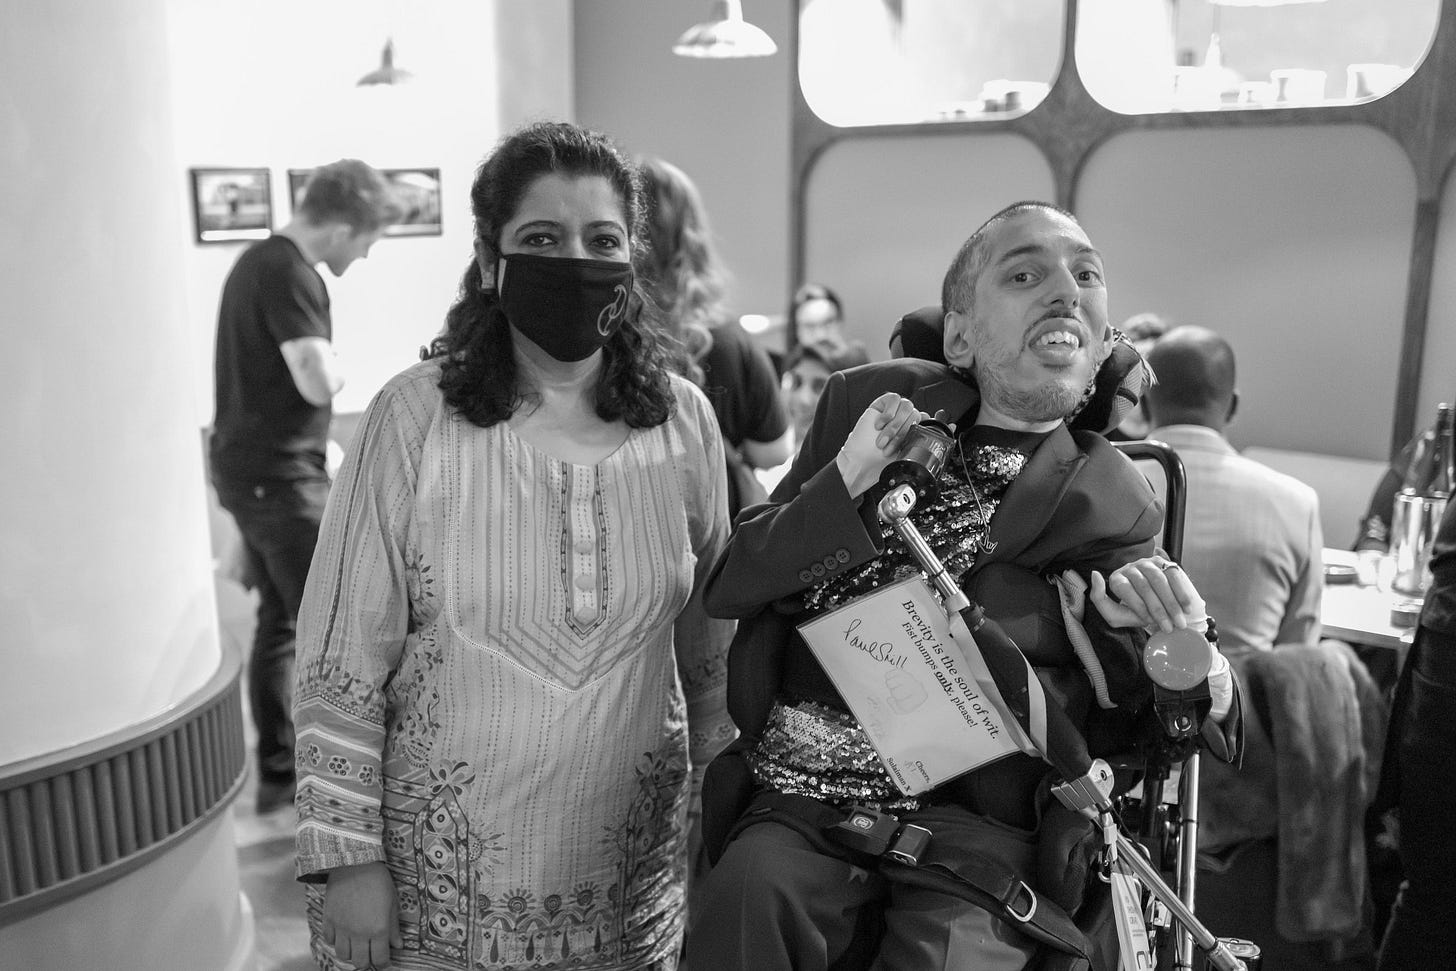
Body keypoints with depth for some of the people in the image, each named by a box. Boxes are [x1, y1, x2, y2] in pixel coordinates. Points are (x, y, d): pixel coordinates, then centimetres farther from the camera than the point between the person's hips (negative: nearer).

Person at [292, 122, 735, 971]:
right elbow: (343, 661, -9)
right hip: (443, 862, -2)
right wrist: (347, 855, -8)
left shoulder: (684, 421, -4)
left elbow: (710, 645, 5)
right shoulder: (415, 417, -13)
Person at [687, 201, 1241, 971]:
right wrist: (844, 482, -13)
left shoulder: (1109, 506, 3)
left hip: (979, 823, 0)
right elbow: (725, 588, 2)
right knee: (747, 900, -27)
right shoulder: (868, 402, 5)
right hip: (808, 797, 1)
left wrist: (1176, 647, -15)